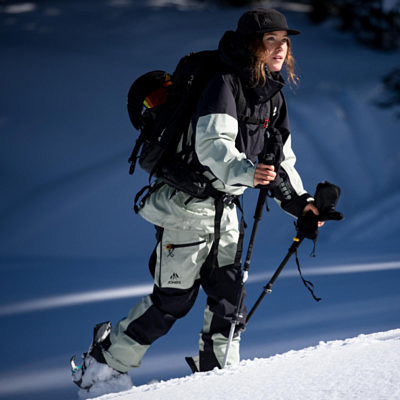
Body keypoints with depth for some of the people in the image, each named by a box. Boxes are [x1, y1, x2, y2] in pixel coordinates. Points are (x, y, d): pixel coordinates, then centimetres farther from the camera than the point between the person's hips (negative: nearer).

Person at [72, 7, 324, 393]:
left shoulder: (273, 94, 7)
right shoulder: (224, 85, -20)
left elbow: (280, 157, 17)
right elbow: (212, 144, -34)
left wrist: (298, 201, 7)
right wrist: (244, 171, -51)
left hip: (224, 207, 8)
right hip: (188, 204, -8)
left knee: (229, 295, 3)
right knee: (174, 298, -3)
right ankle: (105, 361, 11)